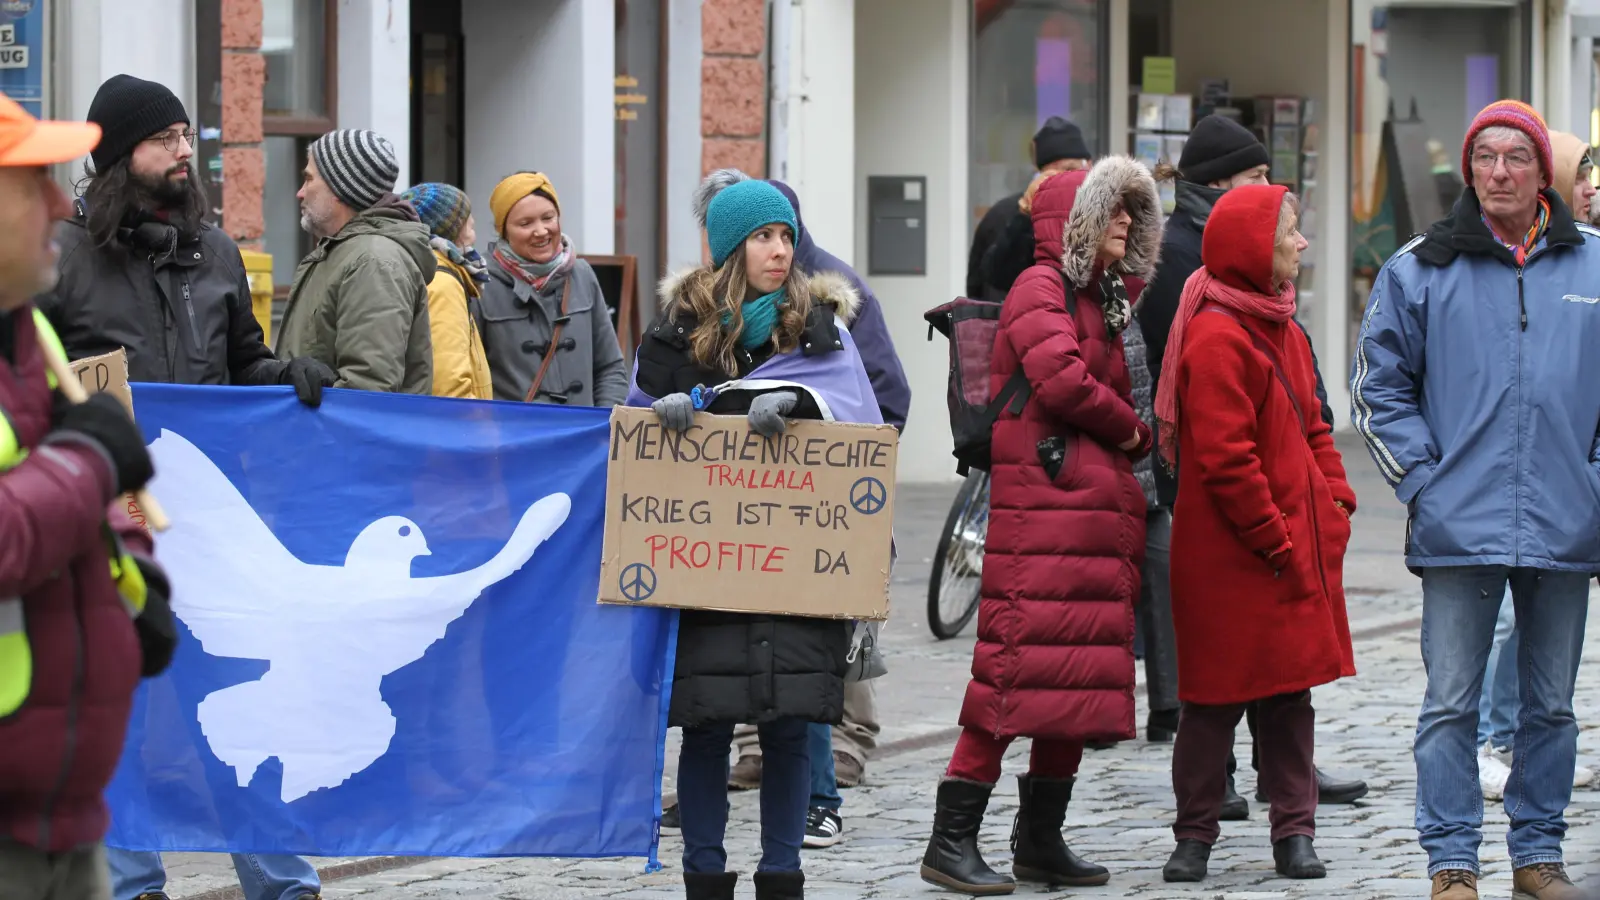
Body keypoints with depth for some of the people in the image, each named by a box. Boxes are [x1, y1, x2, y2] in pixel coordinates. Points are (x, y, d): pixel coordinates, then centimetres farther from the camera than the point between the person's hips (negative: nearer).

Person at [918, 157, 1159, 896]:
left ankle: (1041, 840, 15)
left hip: (1100, 511, 9)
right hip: (1041, 508, -9)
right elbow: (1063, 382, -16)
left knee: (1083, 676, 8)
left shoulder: (1107, 298, 22)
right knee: (1018, 666, -12)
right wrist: (1133, 433, -2)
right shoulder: (1041, 288, -6)